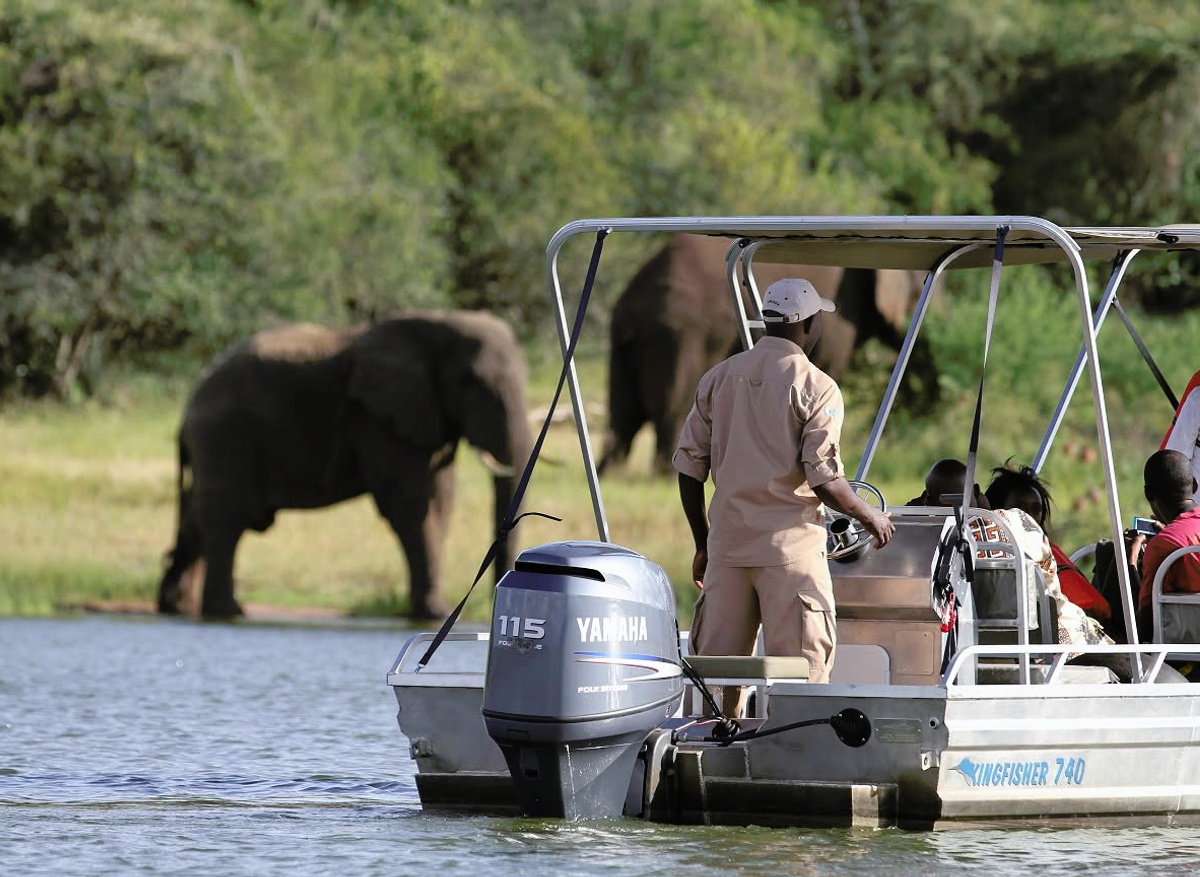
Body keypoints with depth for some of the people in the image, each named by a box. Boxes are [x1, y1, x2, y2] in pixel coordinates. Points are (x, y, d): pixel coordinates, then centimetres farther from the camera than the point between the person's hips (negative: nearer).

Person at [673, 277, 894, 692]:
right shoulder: (816, 387, -6)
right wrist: (870, 516, 7)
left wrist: (703, 545, 20)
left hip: (726, 544, 5)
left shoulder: (718, 377, 10)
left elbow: (688, 466, 11)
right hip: (789, 544, -5)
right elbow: (824, 479, -11)